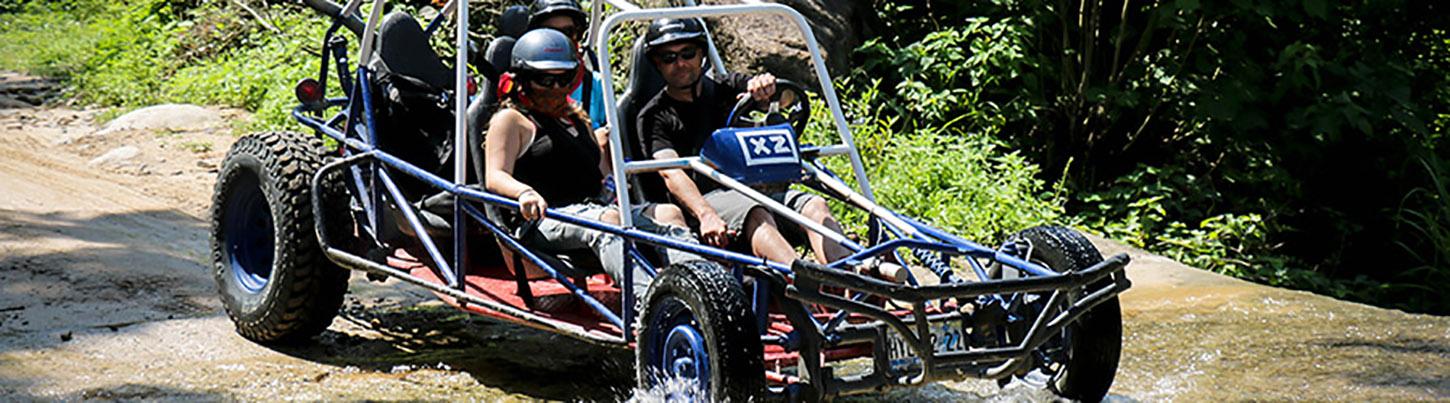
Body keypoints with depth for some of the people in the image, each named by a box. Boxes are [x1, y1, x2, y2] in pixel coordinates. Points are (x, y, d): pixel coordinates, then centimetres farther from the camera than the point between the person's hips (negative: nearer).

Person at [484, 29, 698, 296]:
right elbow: (494, 177, -6)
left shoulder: (577, 119, 33)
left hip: (591, 209, 7)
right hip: (542, 223, -7)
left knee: (668, 213, -15)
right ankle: (646, 299, -58)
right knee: (609, 219, -36)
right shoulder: (511, 119, 11)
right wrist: (525, 192, -25)